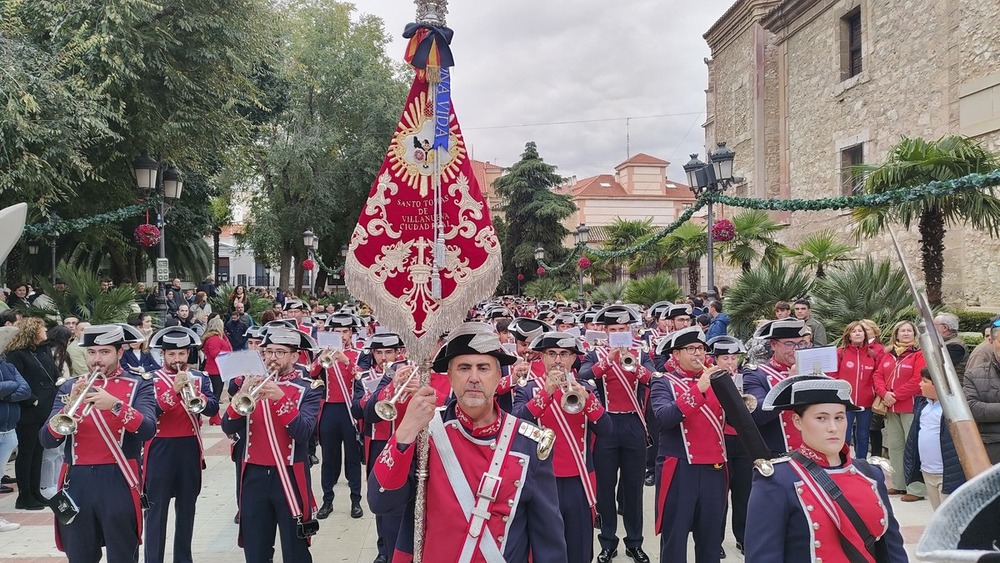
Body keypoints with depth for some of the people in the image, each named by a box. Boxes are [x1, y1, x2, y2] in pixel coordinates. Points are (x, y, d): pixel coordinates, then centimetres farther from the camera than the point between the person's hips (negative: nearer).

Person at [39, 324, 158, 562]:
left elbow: (148, 430, -15)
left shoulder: (139, 386, 2)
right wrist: (70, 406, -15)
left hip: (119, 483, -3)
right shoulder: (69, 387, 9)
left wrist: (115, 405, -28)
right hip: (77, 484, 3)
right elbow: (47, 440, 1)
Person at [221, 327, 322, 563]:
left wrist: (281, 398, -28)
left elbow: (303, 432, -18)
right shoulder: (252, 386, 6)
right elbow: (228, 428, -4)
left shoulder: (308, 390, -4)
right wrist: (242, 395, -20)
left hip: (289, 478, -3)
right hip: (254, 477, 3)